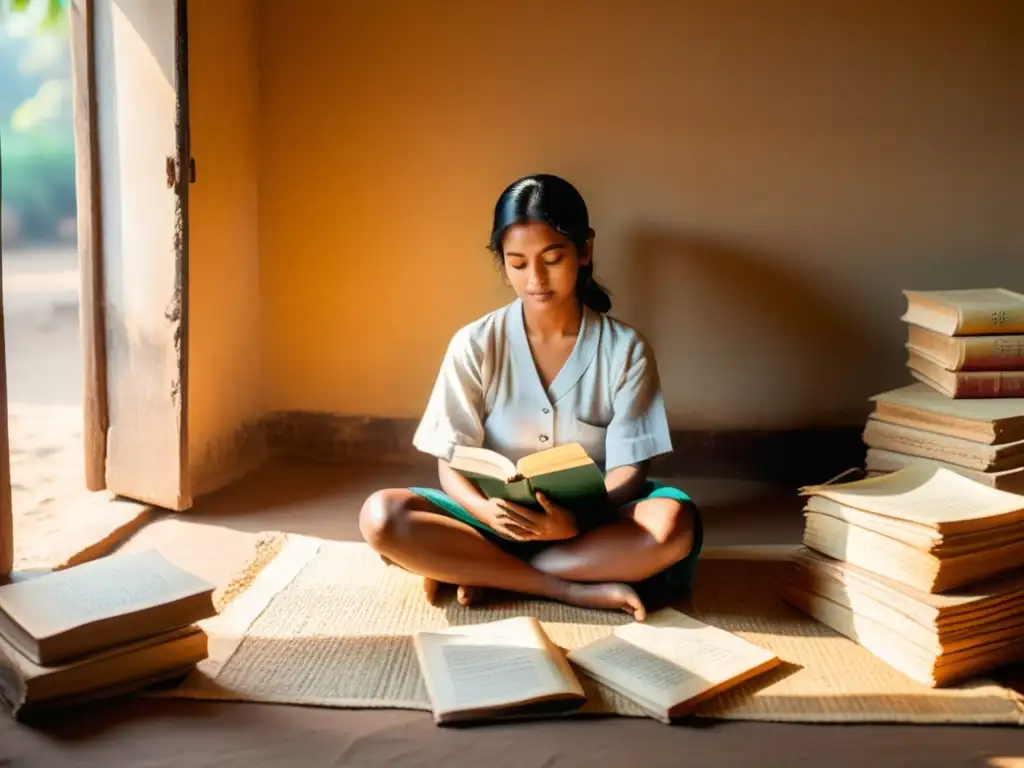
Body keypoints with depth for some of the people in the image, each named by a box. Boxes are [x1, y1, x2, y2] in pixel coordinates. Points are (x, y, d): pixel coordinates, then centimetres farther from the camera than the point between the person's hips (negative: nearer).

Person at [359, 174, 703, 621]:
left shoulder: (625, 350, -6)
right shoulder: (474, 345, -5)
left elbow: (629, 470, -9)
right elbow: (451, 464, -6)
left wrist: (574, 521, -31)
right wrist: (489, 511, -30)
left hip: (590, 523, 0)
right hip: (497, 519, 0)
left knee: (673, 524, -32)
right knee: (382, 517, -26)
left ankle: (472, 570, -20)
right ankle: (577, 590, -24)